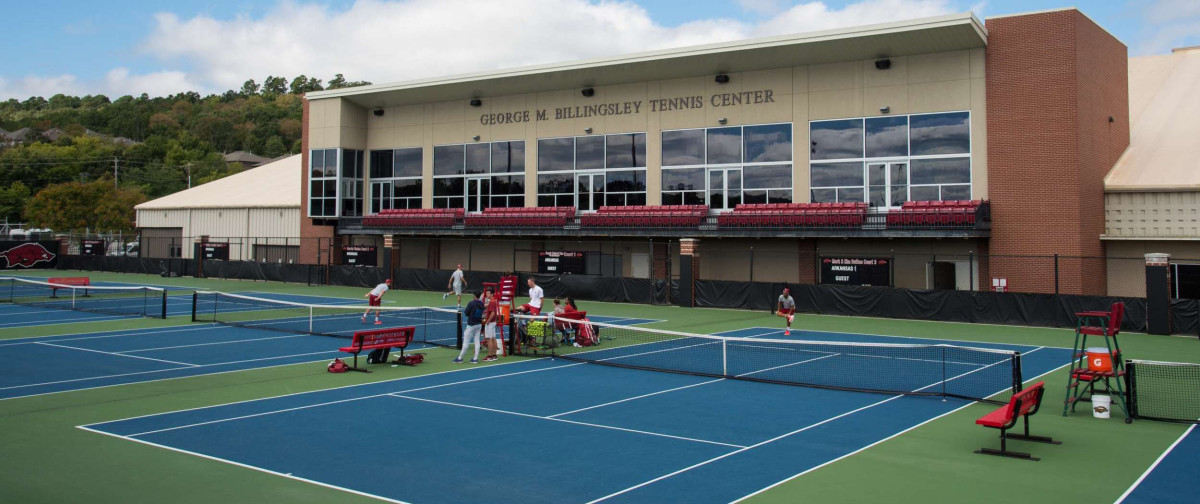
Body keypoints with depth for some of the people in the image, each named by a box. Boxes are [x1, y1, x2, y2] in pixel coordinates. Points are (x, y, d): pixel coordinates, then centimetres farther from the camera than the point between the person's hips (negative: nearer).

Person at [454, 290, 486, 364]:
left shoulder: (471, 303, -15)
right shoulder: (482, 304, 3)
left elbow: (466, 313, -10)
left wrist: (465, 310, 8)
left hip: (471, 325, -6)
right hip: (479, 325, 6)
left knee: (466, 342, -1)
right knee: (477, 341, 6)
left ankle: (460, 358, 5)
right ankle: (475, 358, 6)